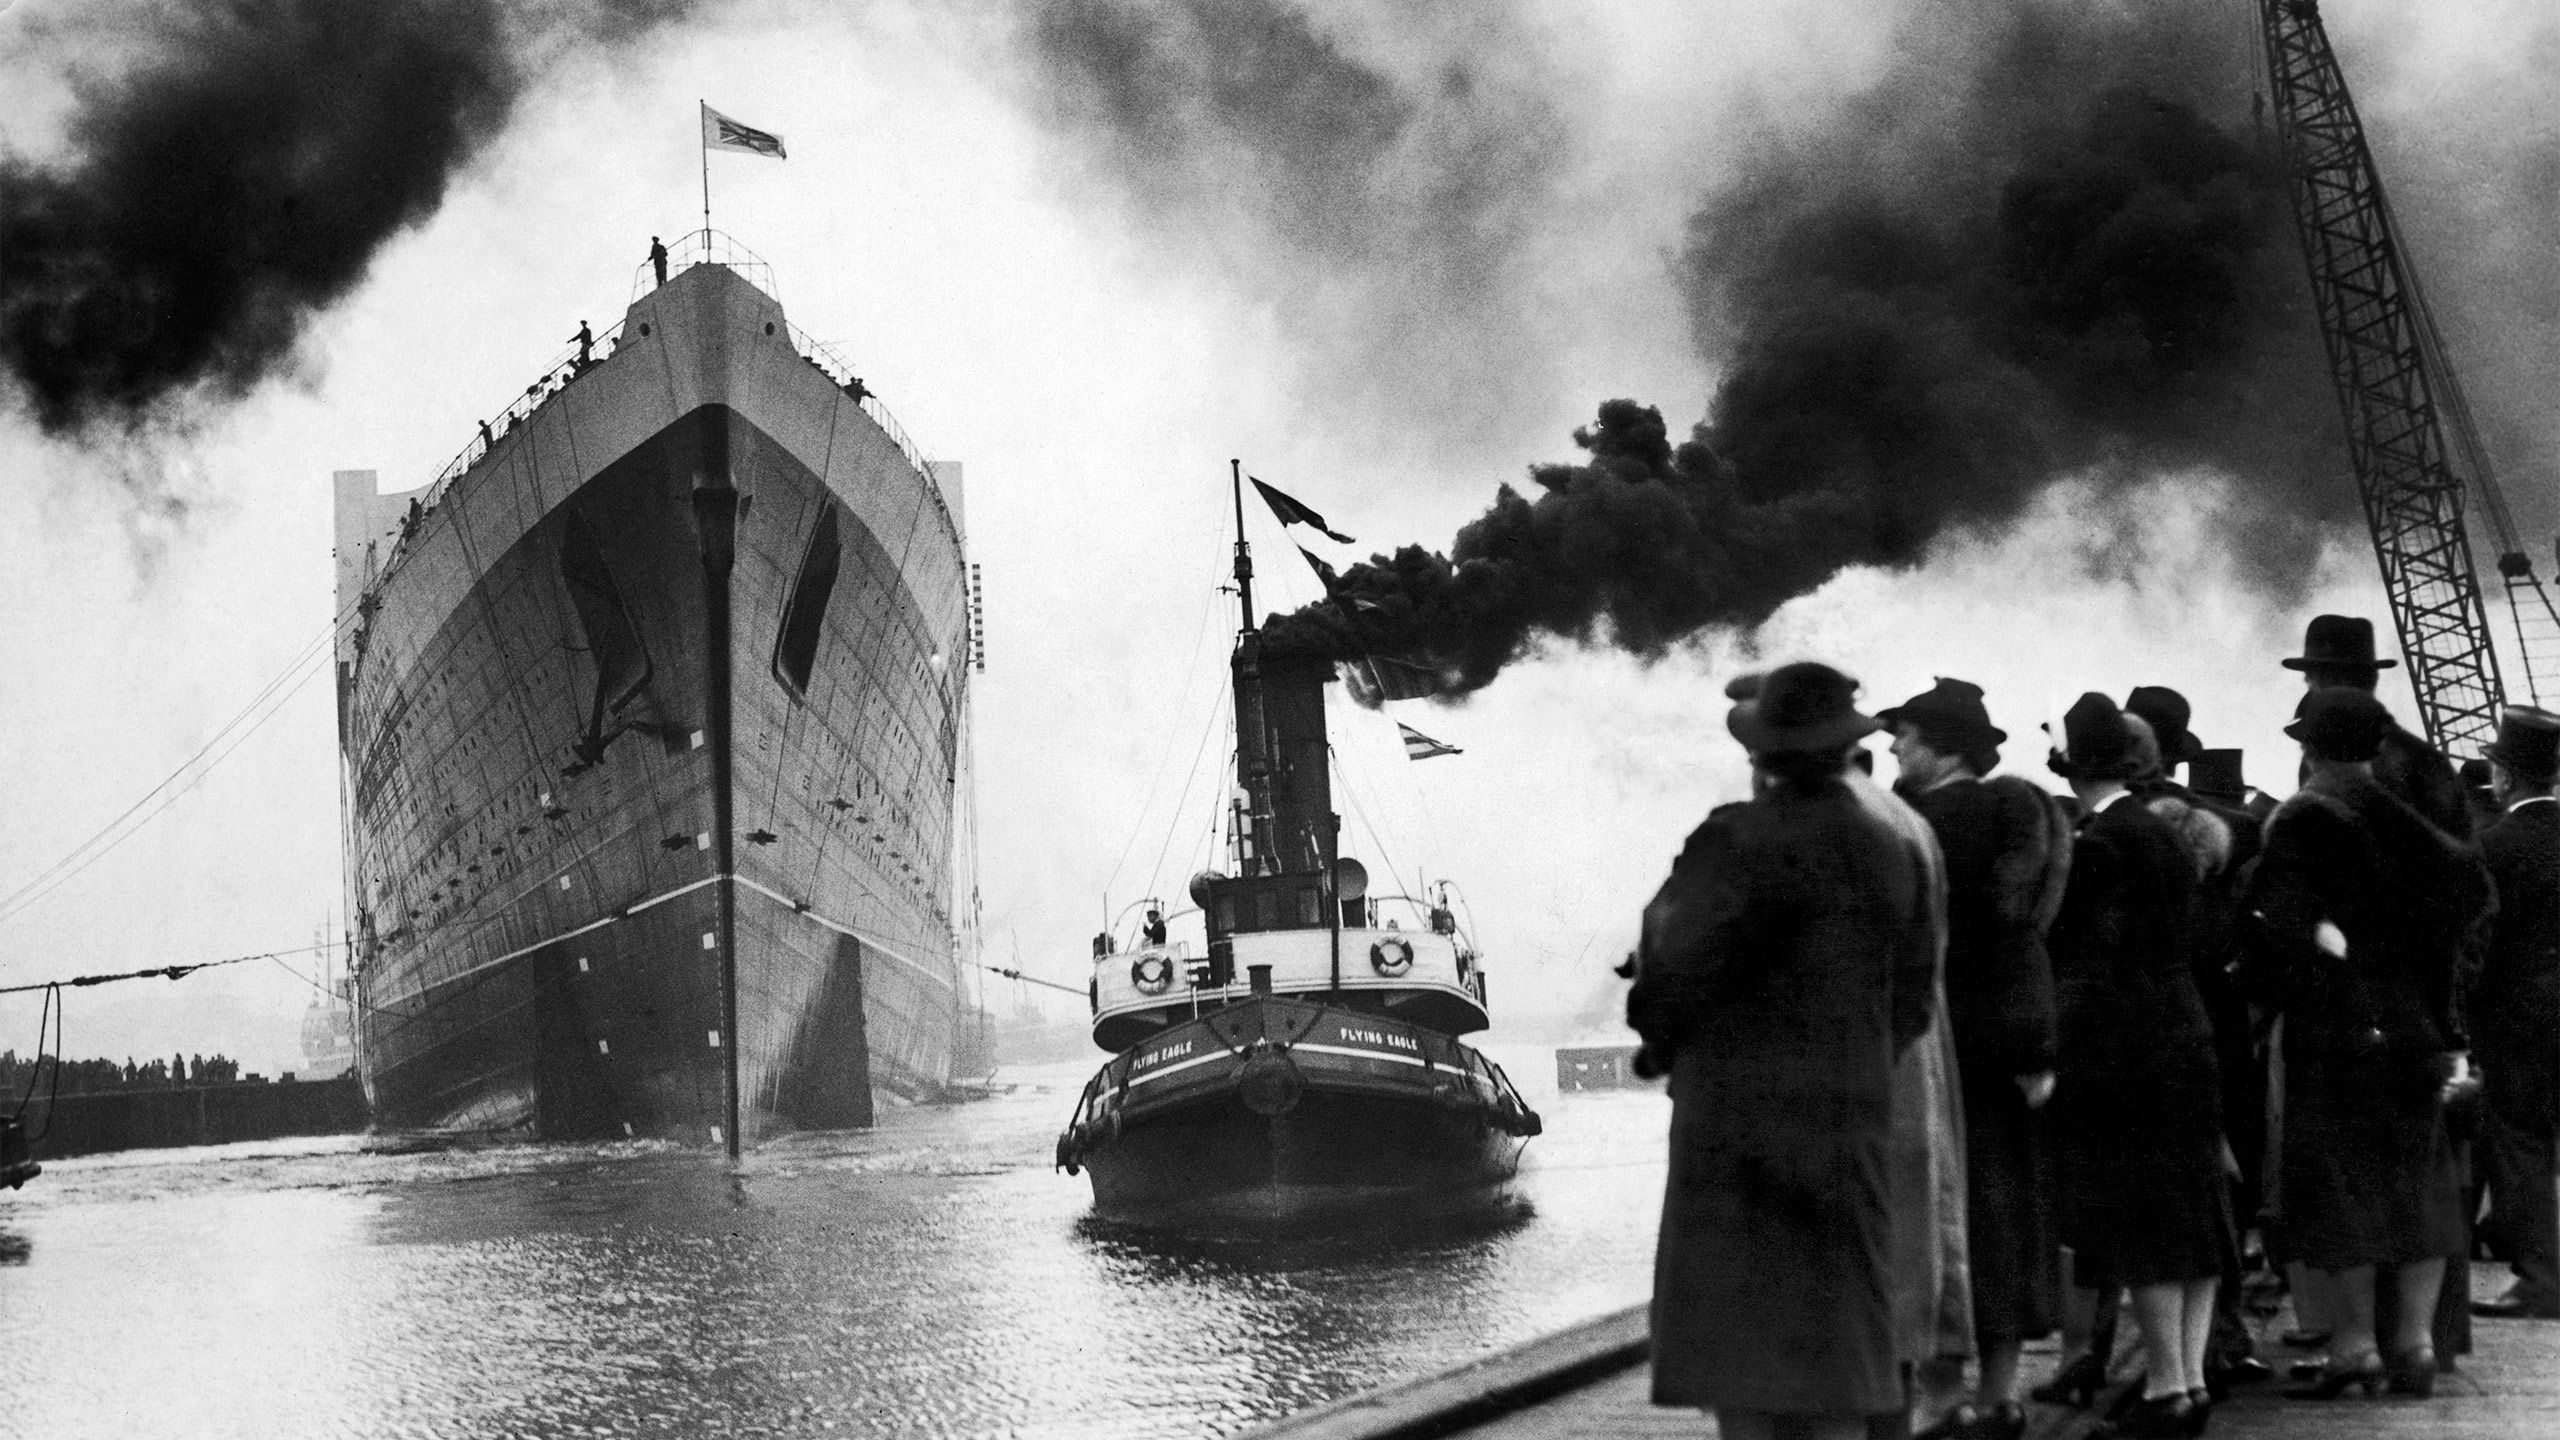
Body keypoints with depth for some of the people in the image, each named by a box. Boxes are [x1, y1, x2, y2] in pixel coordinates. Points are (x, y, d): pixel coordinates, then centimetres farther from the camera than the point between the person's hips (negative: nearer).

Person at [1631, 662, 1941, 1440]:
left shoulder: (1739, 842, -15)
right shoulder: (1898, 850, 5)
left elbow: (1679, 972, -15)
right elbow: (1912, 997, 9)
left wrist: (1659, 1042, 4)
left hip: (1738, 1116, -6)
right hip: (1852, 1114, 6)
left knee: (1738, 1339, 0)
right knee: (1831, 1332, 13)